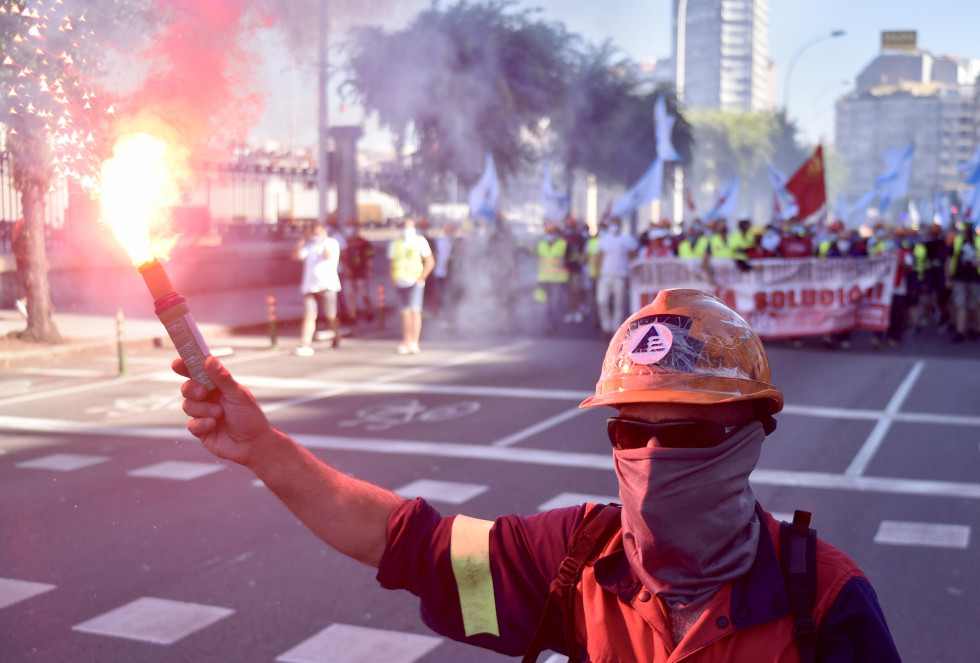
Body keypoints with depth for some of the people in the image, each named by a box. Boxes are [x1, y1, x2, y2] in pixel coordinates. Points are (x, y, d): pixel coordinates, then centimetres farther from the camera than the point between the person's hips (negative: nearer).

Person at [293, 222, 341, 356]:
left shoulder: (332, 243, 7)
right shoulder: (309, 245, 17)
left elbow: (328, 256, -12)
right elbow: (297, 255, 3)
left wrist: (323, 241, -11)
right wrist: (302, 240, 1)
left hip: (327, 286, -2)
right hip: (309, 286, 3)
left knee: (330, 316, 4)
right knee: (309, 315, -8)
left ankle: (337, 339, 26)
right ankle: (306, 345, -14)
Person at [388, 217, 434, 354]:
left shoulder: (420, 241, -2)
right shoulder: (395, 244, 9)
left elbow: (430, 262, 0)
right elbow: (391, 262, 17)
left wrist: (421, 278, -8)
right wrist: (393, 279, 3)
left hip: (415, 282, -3)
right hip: (400, 283, 4)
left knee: (415, 310, -14)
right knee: (405, 312, 5)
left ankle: (414, 342, -16)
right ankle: (407, 342, 10)